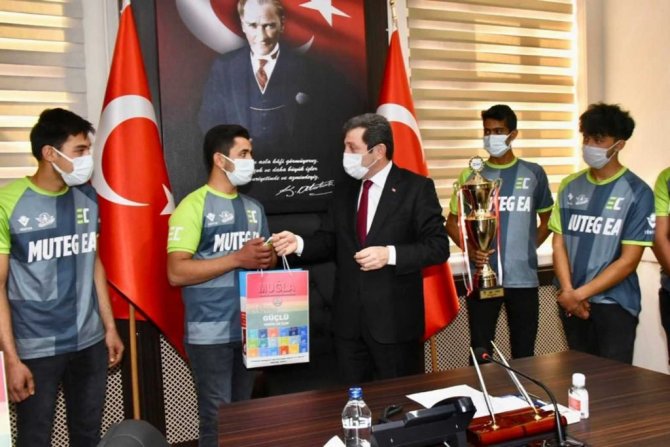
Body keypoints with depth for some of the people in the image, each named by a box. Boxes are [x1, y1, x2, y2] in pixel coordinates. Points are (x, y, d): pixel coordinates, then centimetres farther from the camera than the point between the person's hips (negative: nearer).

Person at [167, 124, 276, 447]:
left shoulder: (254, 208, 12)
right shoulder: (194, 206, -10)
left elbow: (266, 259, 20)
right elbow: (176, 273, -17)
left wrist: (267, 257, -5)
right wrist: (238, 258, -20)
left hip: (251, 329, 7)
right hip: (211, 335, -6)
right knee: (218, 419, 1)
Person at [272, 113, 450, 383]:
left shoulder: (416, 188, -7)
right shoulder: (344, 190, 11)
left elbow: (438, 246, -10)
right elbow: (329, 241, 10)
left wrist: (390, 254, -22)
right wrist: (299, 243, -9)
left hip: (394, 319, -5)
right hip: (349, 319, 5)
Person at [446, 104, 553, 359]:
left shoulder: (534, 174, 3)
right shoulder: (471, 175, 3)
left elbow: (547, 219, 15)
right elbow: (452, 223, 7)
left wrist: (529, 248, 2)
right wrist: (469, 249, -10)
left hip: (523, 278, 0)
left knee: (524, 353, 11)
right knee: (480, 351, 7)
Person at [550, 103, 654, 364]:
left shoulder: (637, 192, -8)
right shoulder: (570, 186, 5)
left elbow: (628, 261, -11)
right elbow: (559, 244, 4)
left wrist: (579, 293, -12)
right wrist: (568, 292, -9)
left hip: (614, 305, -4)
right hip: (571, 303, 4)